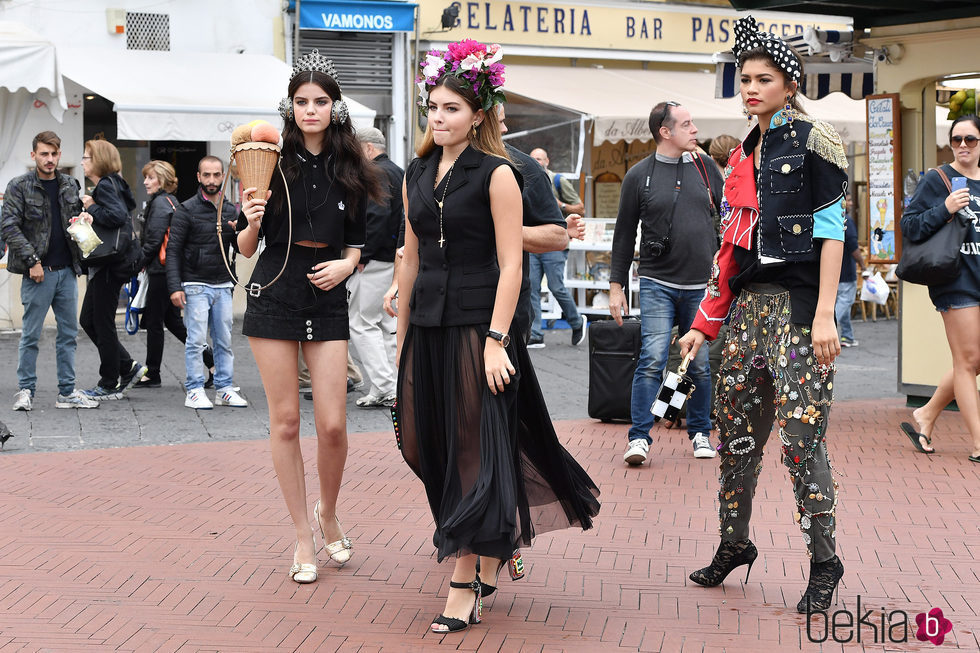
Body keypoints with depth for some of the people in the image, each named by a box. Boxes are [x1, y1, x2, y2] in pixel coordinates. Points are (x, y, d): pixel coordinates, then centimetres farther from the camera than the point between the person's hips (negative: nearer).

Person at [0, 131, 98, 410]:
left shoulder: (69, 185, 10)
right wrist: (32, 261, -15)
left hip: (67, 271, 5)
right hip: (38, 272, -5)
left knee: (68, 333, 8)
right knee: (30, 335, 0)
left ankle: (67, 392, 14)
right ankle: (26, 391, 10)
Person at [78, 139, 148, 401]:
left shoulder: (106, 186, -13)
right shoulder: (107, 185, 17)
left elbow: (117, 216, -29)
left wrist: (91, 207, -15)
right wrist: (89, 216, -2)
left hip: (111, 265, -10)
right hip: (103, 265, 10)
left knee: (103, 323, -1)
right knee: (88, 320, 14)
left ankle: (109, 386, 7)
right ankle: (128, 368, 19)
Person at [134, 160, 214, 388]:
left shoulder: (160, 203, -14)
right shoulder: (170, 201, 16)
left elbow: (153, 241, -18)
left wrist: (138, 265, -9)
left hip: (161, 270, -10)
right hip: (170, 270, 10)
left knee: (154, 322, 0)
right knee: (173, 320, 13)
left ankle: (152, 374, 7)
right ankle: (210, 360, 9)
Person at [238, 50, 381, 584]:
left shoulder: (350, 173, 5)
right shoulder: (273, 163, -1)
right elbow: (246, 247, 2)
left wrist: (346, 263, -7)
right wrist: (252, 222, -18)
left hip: (328, 300, 1)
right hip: (274, 296, -1)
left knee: (332, 424, -4)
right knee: (286, 421, 2)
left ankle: (328, 513, 24)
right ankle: (303, 536, 14)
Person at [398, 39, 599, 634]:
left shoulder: (496, 175, -7)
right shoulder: (417, 176, 11)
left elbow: (511, 264, -11)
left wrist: (496, 339, -18)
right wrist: (403, 331, 14)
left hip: (478, 323, -6)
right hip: (428, 326, 7)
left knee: (475, 450, -5)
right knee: (432, 445, 9)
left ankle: (465, 588, -2)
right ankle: (490, 556, 26)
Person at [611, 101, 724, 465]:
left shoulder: (704, 168, 8)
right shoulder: (639, 176, 2)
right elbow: (624, 234, 6)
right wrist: (616, 285, 4)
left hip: (702, 285, 2)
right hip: (657, 284, -2)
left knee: (701, 364, 6)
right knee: (652, 360, -11)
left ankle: (700, 434, 20)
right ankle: (639, 438, -5)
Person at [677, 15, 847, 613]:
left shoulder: (814, 140, -2)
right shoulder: (745, 155, 17)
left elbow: (831, 228, -9)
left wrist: (825, 314, -17)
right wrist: (706, 323, 14)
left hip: (799, 305, -7)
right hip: (750, 306, 7)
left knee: (801, 439, -8)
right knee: (736, 432, 9)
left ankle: (824, 564, 4)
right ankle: (734, 546, 23)